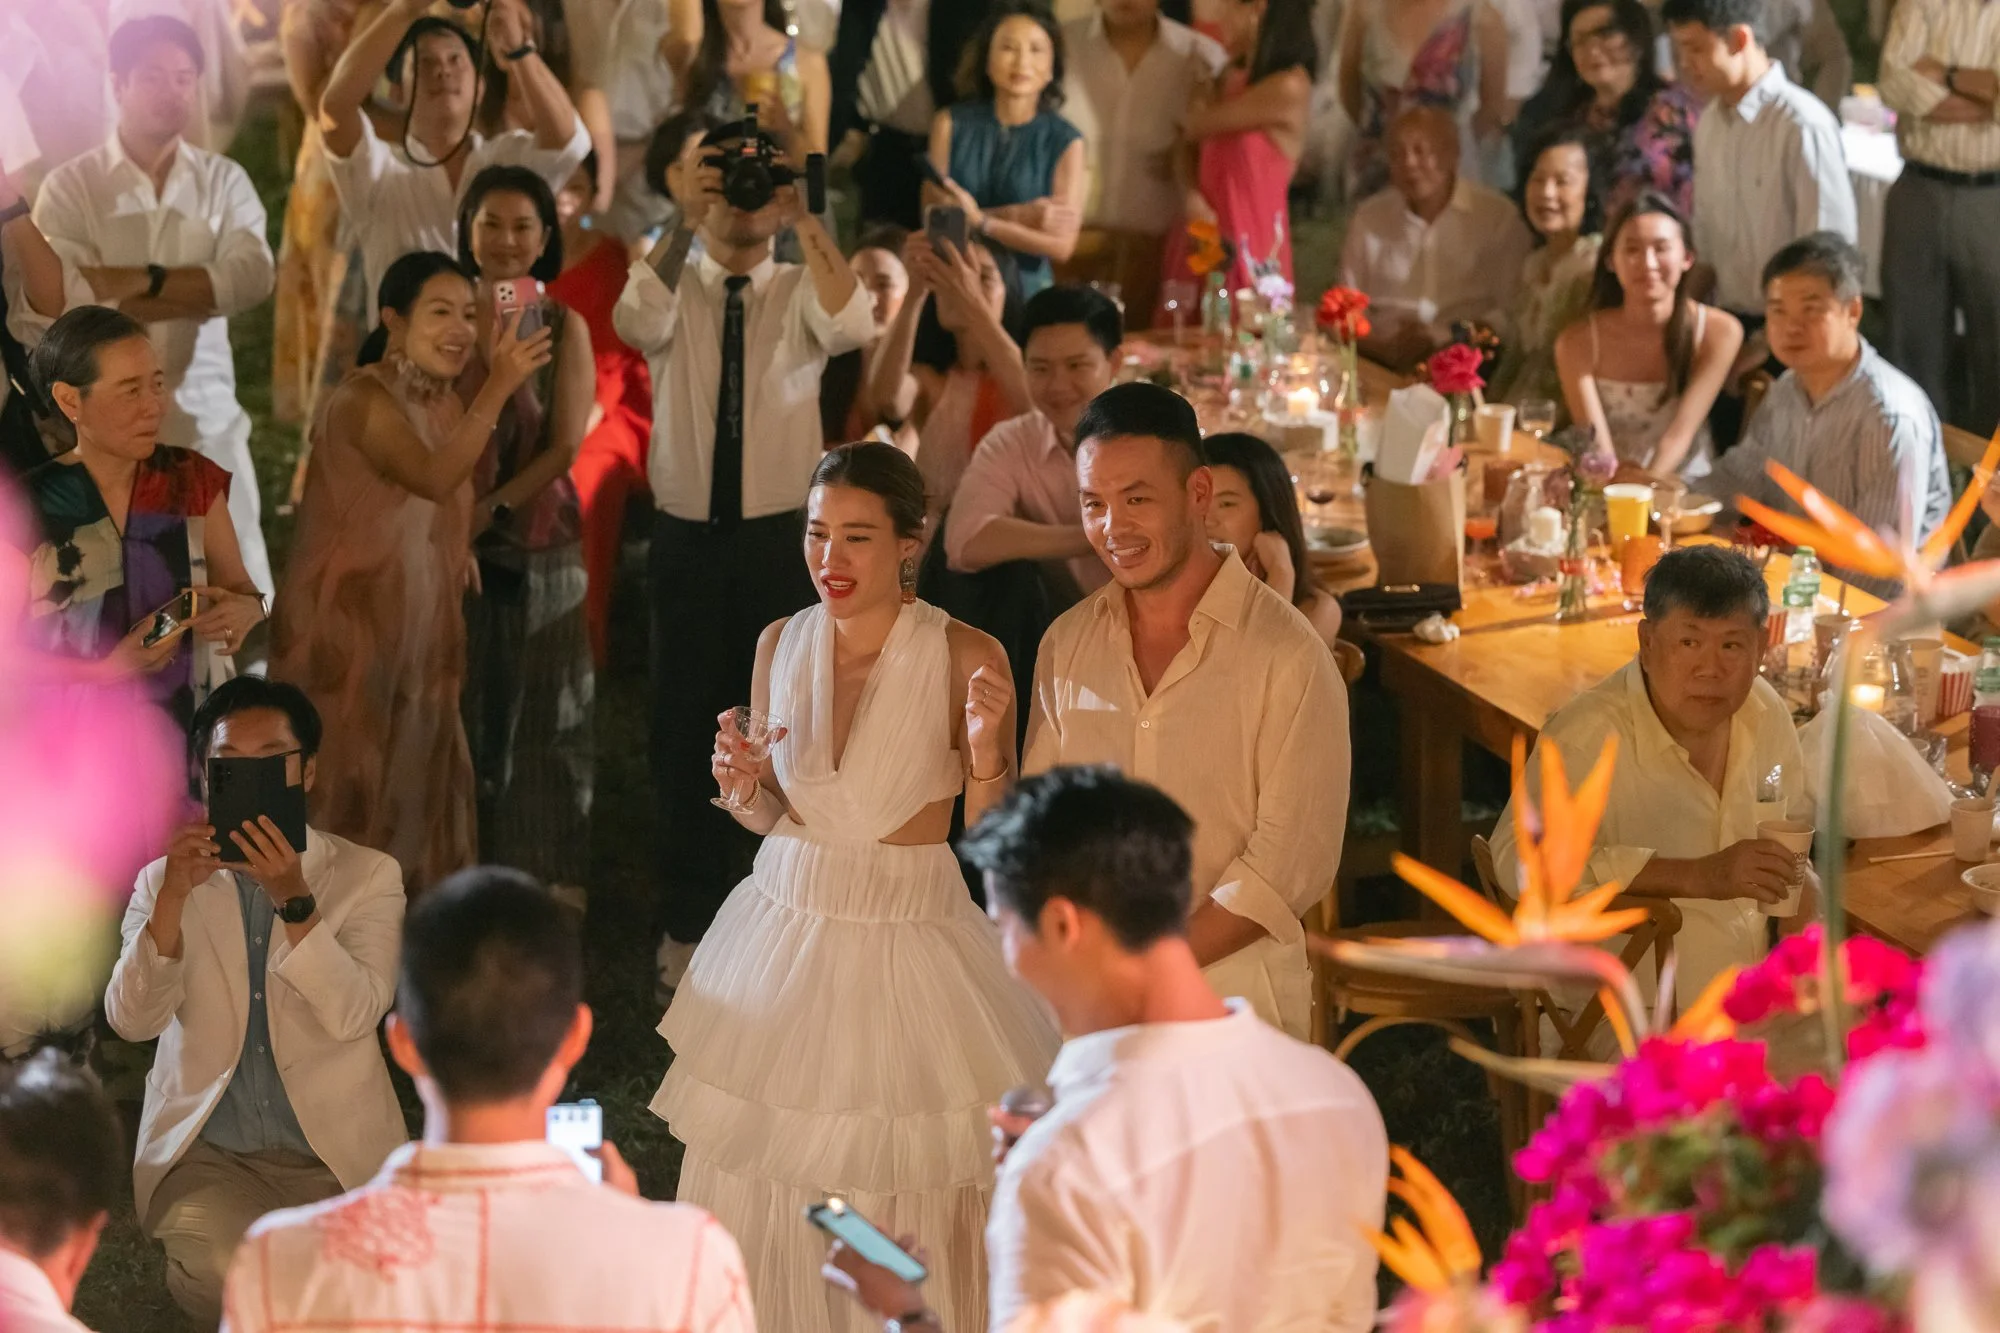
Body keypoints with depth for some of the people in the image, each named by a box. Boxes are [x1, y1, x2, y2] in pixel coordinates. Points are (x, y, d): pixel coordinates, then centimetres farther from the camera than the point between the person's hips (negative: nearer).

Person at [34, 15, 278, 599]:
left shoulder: (224, 180, 6)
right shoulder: (70, 186, -2)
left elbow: (253, 276, -11)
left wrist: (144, 279, -18)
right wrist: (204, 289, -13)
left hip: (207, 414, 2)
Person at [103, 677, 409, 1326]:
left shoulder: (369, 876, 2)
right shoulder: (161, 881, 7)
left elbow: (353, 1015, -14)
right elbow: (131, 1021, -8)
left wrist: (294, 901, -26)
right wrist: (174, 895, -21)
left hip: (334, 1153, 0)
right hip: (203, 1153, 0)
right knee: (221, 1279, -30)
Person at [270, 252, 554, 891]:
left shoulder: (447, 403, 6)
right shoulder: (362, 398, -19)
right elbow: (432, 479, -37)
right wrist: (499, 387, -43)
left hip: (417, 628, 8)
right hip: (347, 622, -8)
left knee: (414, 781, 14)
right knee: (348, 784, -1)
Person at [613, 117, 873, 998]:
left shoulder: (801, 291, 1)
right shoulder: (675, 289, 2)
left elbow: (853, 327, -22)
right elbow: (634, 324, -22)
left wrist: (805, 220, -28)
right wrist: (683, 222, -32)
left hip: (782, 540, -1)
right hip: (687, 541, 1)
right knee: (687, 732, 8)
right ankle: (688, 930, 21)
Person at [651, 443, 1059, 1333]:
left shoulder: (967, 659, -11)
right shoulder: (782, 645, 1)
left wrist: (986, 748, -25)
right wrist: (744, 787, -10)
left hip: (911, 949, -4)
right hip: (785, 928, 4)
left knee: (910, 1187, 2)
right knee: (769, 1185, 9)